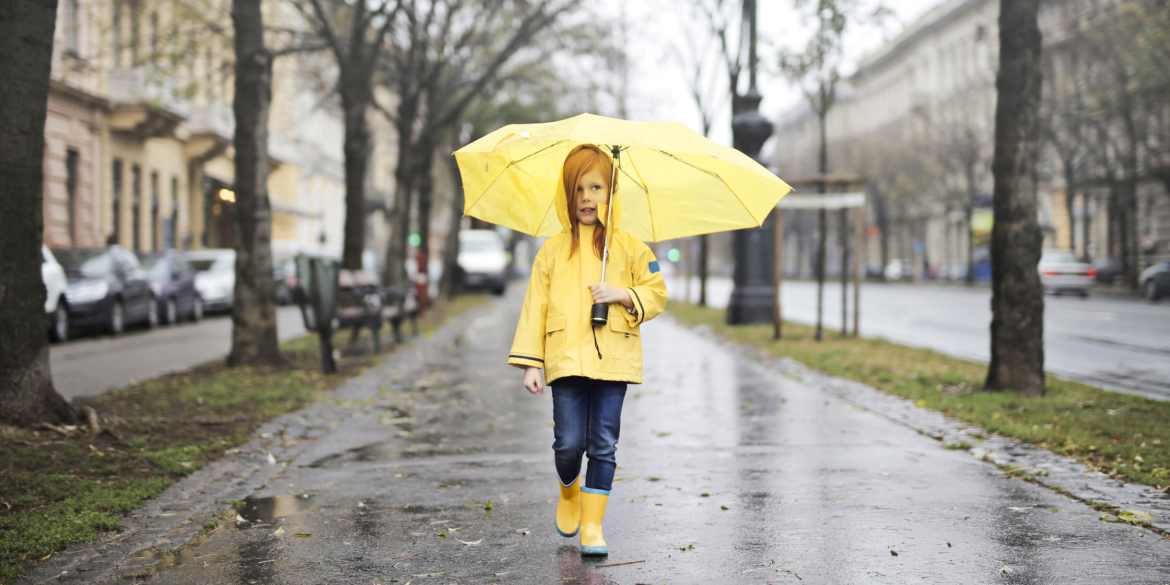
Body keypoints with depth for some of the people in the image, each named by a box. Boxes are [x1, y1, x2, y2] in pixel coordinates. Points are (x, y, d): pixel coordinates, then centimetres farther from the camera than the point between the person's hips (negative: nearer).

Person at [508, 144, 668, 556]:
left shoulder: (628, 247, 8)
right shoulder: (553, 250, 8)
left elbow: (656, 293, 11)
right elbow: (535, 306, 7)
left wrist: (622, 294, -9)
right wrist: (530, 363, 1)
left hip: (613, 359, 0)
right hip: (566, 360, 0)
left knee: (603, 445, 0)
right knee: (569, 443, -4)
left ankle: (592, 524, 10)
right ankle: (570, 492, 28)